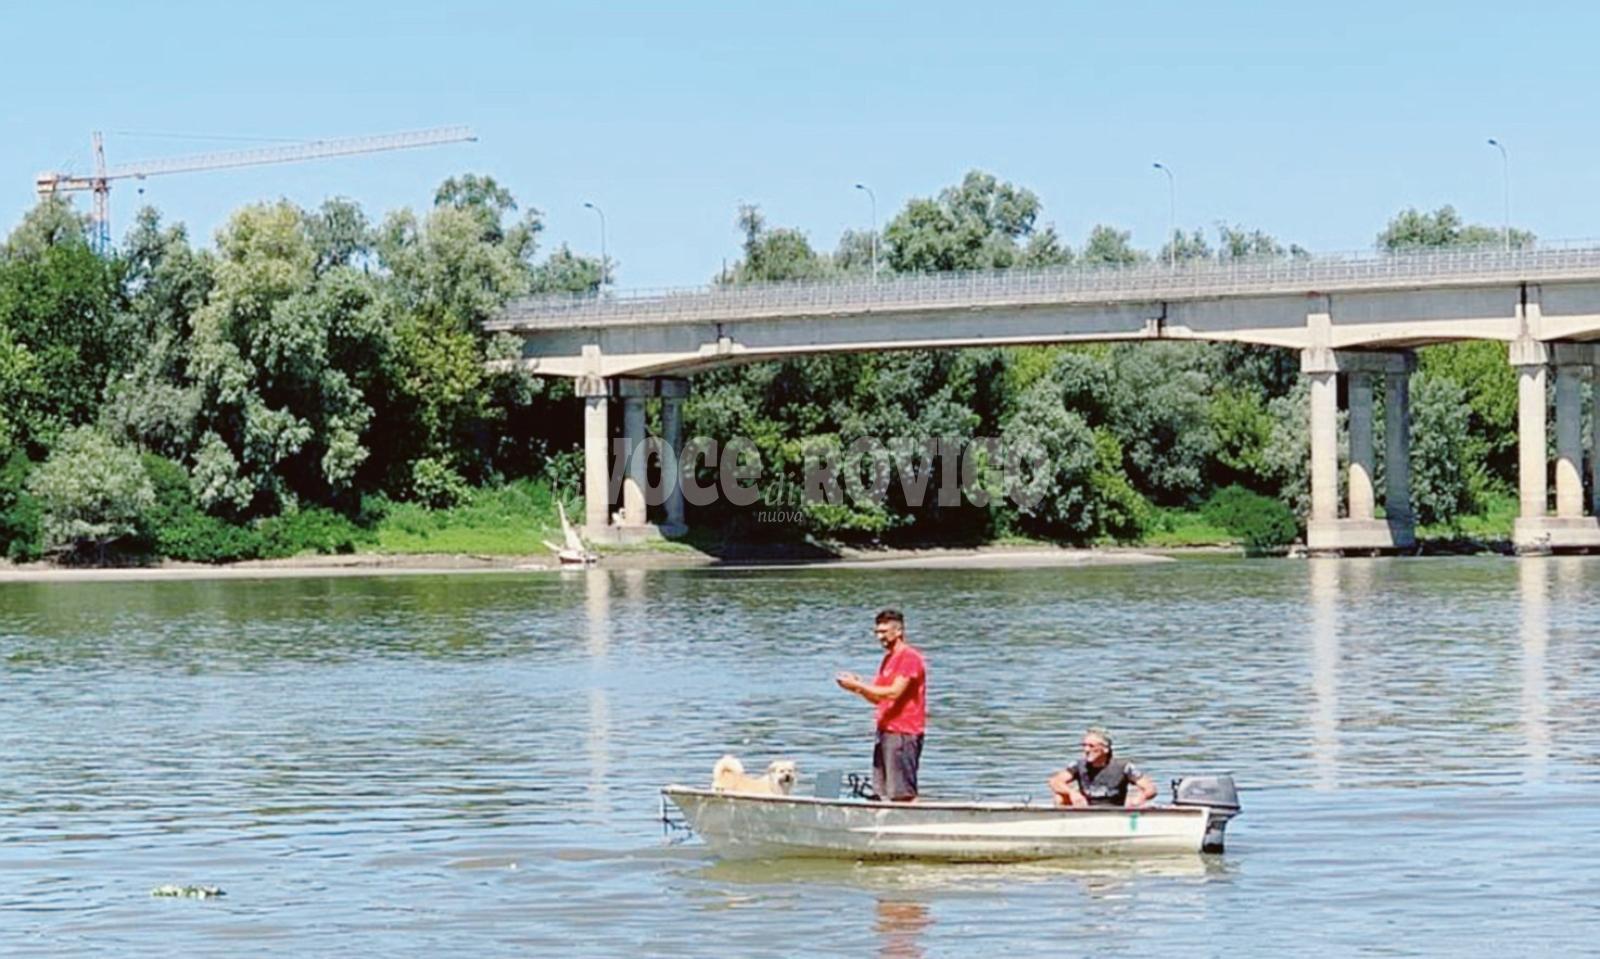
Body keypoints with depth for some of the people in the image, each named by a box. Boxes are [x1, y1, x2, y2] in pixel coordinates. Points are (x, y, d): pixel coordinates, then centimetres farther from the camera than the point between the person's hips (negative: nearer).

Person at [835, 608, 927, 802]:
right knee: (883, 794, 6)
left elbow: (893, 693, -19)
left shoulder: (910, 657, -10)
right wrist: (858, 687, 3)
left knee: (903, 794, -11)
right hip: (885, 731, 9)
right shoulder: (888, 658, 20)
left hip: (903, 733, -9)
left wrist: (858, 685, -15)